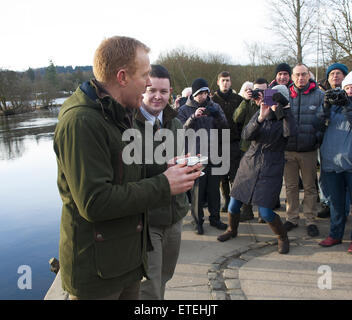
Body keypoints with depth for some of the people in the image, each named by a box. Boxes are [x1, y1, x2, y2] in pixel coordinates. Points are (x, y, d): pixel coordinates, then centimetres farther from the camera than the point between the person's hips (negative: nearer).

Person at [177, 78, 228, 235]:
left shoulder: (215, 107, 10)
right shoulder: (184, 109, 3)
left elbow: (224, 126, 1)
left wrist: (217, 115, -18)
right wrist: (194, 117, -24)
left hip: (213, 154, 3)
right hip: (195, 155, -3)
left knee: (214, 189, 10)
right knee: (197, 190, 1)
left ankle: (214, 217, 25)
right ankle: (198, 220, 15)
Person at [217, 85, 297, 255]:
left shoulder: (285, 118, -2)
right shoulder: (260, 113, 6)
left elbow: (290, 132, -25)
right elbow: (245, 135, -9)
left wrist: (281, 110, -21)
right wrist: (260, 118, -22)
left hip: (271, 169, -3)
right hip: (249, 164, 4)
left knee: (265, 212, -11)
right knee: (234, 204, 7)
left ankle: (283, 237, 18)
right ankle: (232, 230, 37)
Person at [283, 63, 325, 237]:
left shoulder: (320, 95, 1)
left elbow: (323, 120, 1)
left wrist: (318, 138, -10)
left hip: (309, 150, -1)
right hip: (288, 149, 2)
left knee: (310, 187, 8)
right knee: (291, 186, 10)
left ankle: (310, 221, 19)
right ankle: (292, 218, 23)